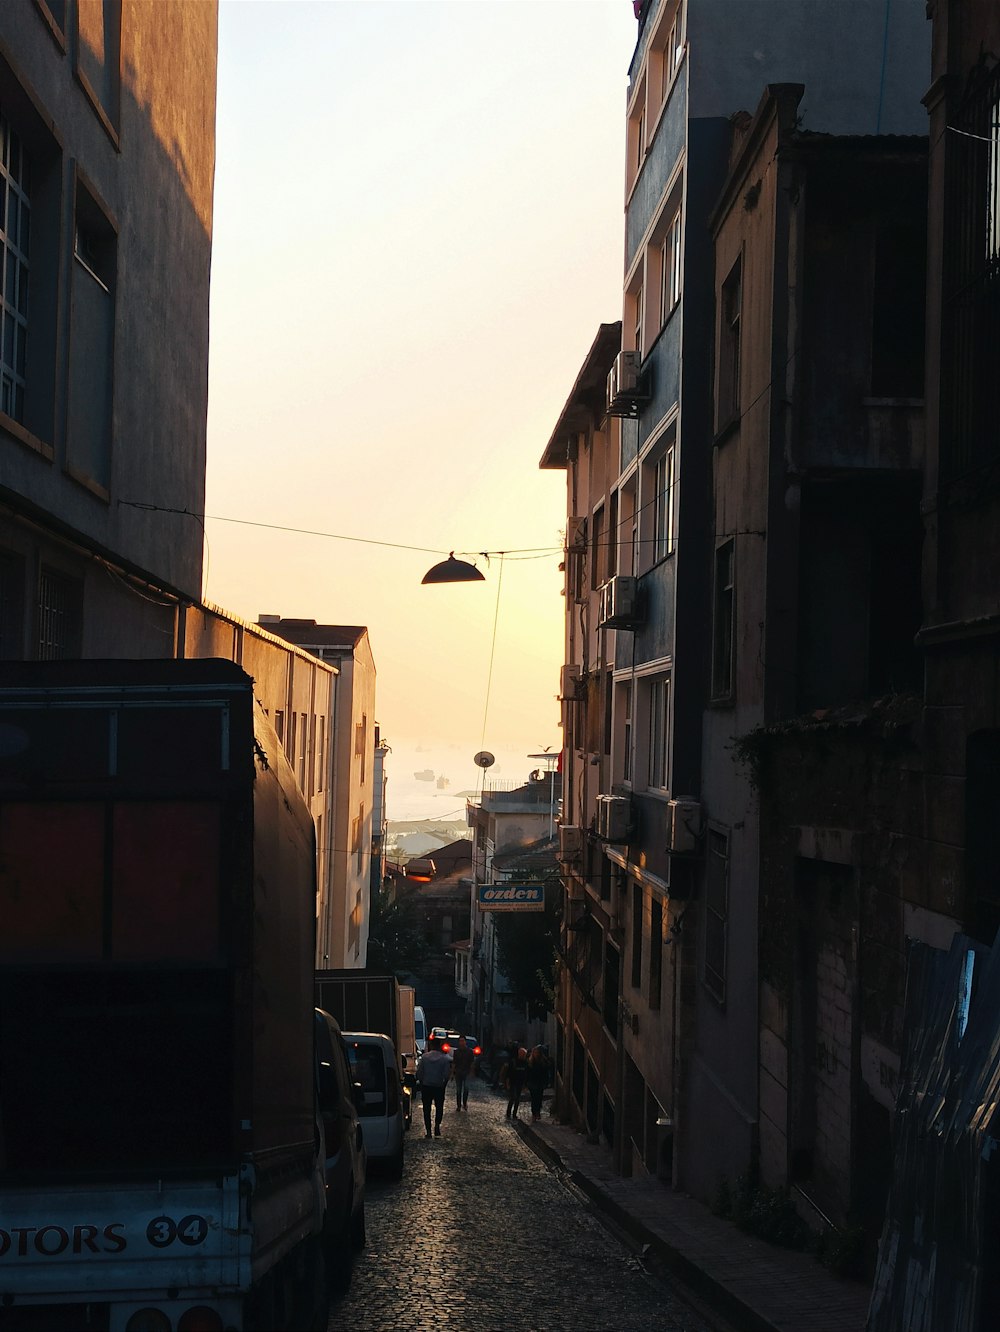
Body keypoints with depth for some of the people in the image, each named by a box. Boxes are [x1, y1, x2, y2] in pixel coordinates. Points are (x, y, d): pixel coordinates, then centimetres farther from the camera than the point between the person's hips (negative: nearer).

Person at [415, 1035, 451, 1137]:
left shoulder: (424, 1057, -6)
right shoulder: (445, 1058, -7)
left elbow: (419, 1072, -5)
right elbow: (447, 1074, -6)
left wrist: (421, 1083, 10)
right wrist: (444, 1085, 10)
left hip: (426, 1086, 0)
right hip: (439, 1087, 0)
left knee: (427, 1109, 8)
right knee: (439, 1107, 17)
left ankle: (428, 1131, 6)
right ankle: (437, 1125, -3)